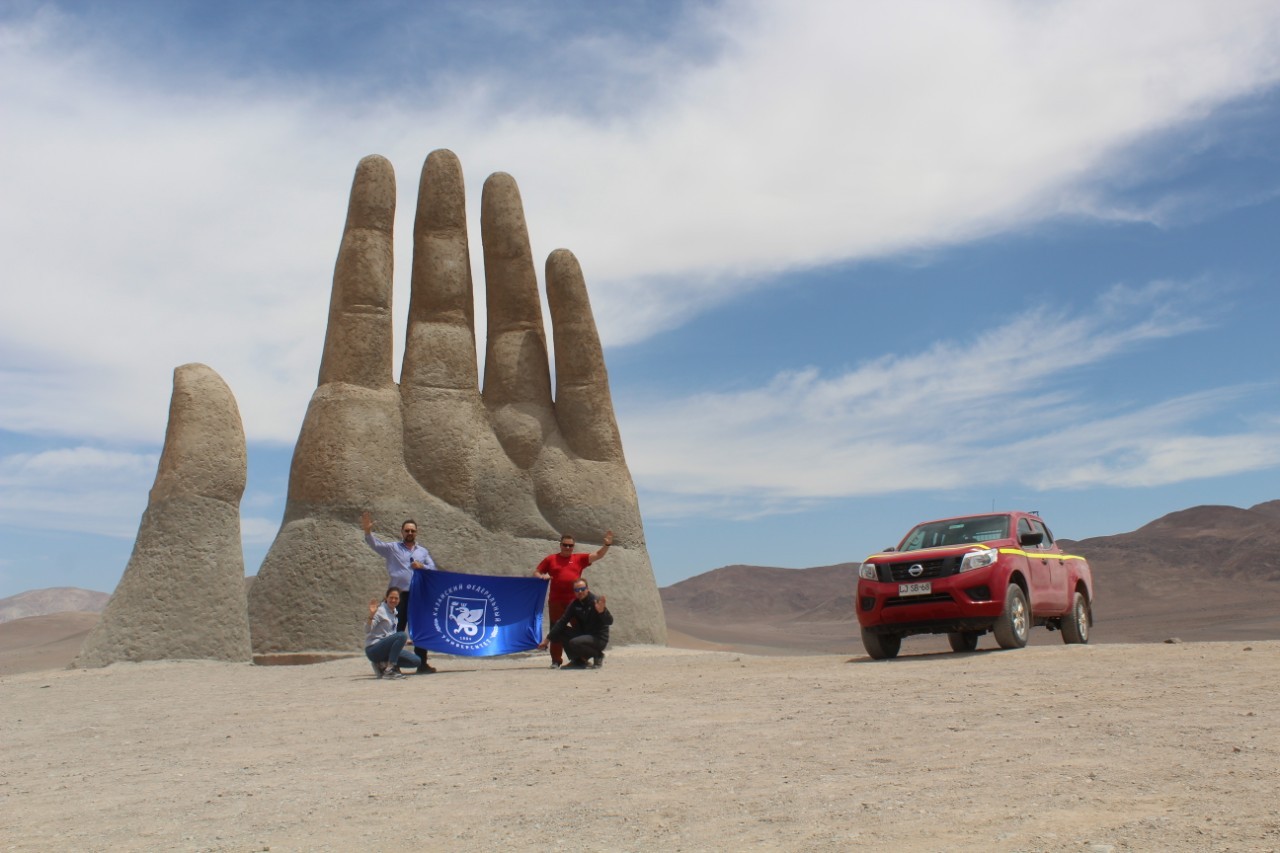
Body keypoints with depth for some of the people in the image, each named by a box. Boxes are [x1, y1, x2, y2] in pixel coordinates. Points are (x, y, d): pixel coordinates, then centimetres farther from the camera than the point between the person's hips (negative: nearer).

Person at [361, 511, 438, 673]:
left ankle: (422, 663, 14)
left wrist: (422, 566, -7)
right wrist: (368, 531, -25)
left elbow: (433, 569, 13)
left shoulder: (423, 551, 17)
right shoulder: (392, 548, 6)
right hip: (399, 596, -3)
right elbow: (375, 544, -7)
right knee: (396, 631, -3)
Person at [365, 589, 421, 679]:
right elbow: (367, 630, -23)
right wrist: (371, 615, -37)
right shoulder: (380, 610, -11)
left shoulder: (394, 612, 13)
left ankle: (382, 665, 2)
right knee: (402, 635, -32)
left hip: (385, 649, 8)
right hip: (373, 649, -8)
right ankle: (389, 670, -26)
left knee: (416, 661, -5)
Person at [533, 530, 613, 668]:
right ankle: (556, 660, 8)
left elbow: (598, 555, 4)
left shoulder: (579, 559, 11)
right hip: (556, 601, 0)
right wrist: (542, 576, -8)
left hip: (575, 600, 0)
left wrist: (606, 545, -12)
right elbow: (536, 573, 14)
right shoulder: (550, 559, 11)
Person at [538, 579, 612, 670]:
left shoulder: (596, 601, -15)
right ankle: (578, 660, 4)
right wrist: (547, 639, -5)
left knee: (574, 643, -31)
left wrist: (601, 611, -43)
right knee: (560, 631, -7)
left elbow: (609, 621, -22)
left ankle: (598, 655, -3)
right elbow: (561, 622, 0)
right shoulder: (574, 604, 2)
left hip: (599, 638, -6)